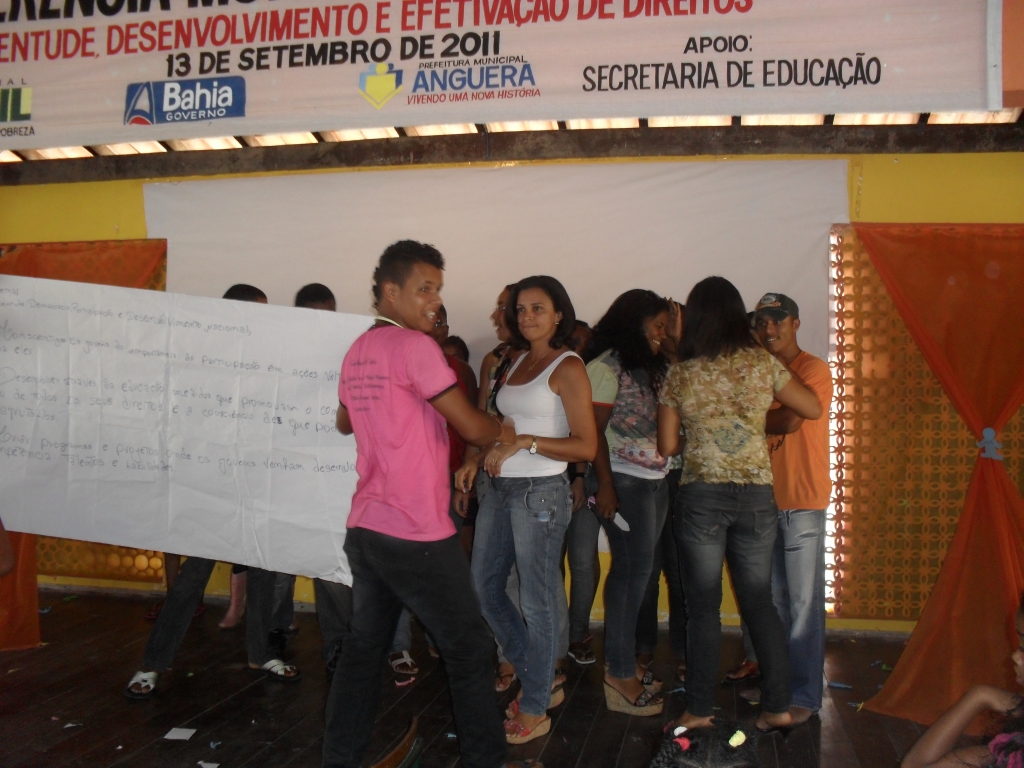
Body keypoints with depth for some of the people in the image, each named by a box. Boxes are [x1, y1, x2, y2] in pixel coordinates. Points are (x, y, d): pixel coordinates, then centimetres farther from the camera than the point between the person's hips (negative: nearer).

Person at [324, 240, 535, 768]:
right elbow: (471, 427, -14)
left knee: (364, 646, 17)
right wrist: (502, 431, 5)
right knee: (468, 649, 6)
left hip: (364, 528, 8)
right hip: (417, 534, -8)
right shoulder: (414, 346, -14)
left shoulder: (357, 352, 11)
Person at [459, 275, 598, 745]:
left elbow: (586, 447, -12)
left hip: (540, 492, -8)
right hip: (501, 489, 8)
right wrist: (477, 459, 2)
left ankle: (535, 710, 18)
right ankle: (541, 682, 29)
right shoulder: (518, 362, 14)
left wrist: (525, 442, -20)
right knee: (484, 587, 13)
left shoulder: (567, 367, -7)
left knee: (537, 601, 1)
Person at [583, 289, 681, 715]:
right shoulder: (606, 367, -7)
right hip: (625, 480, -7)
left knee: (636, 569, 9)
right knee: (632, 570, -6)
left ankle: (626, 659, 19)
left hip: (656, 480, 8)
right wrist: (605, 485, -16)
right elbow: (595, 431, -12)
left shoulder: (653, 367, 18)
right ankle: (620, 673, 4)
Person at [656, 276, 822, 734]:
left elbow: (667, 446, 1)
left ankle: (699, 709, 12)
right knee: (759, 601, 14)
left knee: (703, 606, 6)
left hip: (701, 495, -2)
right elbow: (813, 410, 9)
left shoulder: (680, 375, -3)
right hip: (757, 494, 2)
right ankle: (778, 706, 18)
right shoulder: (762, 364, -1)